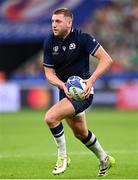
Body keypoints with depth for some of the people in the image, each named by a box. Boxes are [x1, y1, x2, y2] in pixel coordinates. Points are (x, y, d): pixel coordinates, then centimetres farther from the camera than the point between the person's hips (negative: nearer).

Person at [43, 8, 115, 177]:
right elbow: (49, 73, -2)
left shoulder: (82, 38, -17)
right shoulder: (50, 42, -3)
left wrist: (91, 80, -30)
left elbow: (106, 59, -18)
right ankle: (104, 160, 44)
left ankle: (62, 156, -4)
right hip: (65, 91, 7)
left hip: (82, 92, -7)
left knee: (50, 117, -24)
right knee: (80, 133, 21)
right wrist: (63, 86, -22)